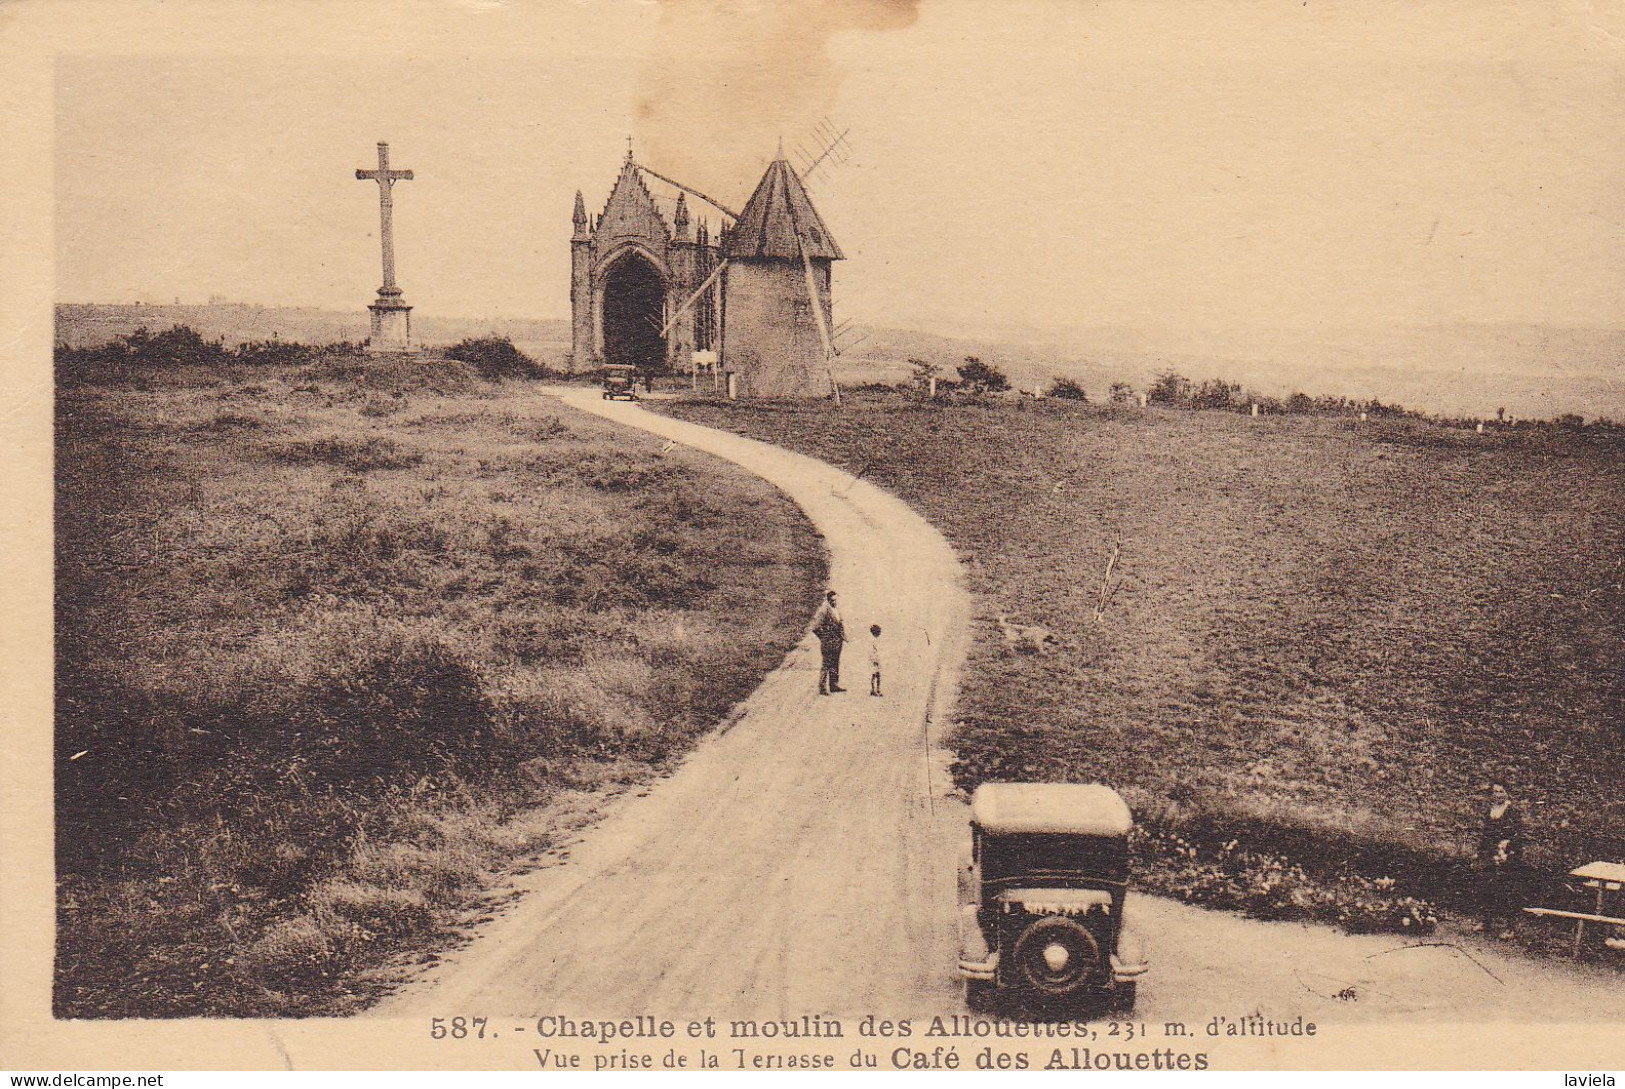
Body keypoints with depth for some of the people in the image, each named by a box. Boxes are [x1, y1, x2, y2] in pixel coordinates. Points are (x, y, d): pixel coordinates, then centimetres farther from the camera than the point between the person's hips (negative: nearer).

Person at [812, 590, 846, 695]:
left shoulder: (836, 610, 12)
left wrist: (843, 639, 13)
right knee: (826, 665, -4)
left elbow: (841, 625, 21)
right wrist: (824, 638, -11)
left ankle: (834, 685, 25)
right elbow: (816, 628, -18)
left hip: (837, 643, 8)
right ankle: (822, 689, 2)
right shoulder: (823, 610, -15)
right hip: (828, 643, -8)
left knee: (835, 664, 15)